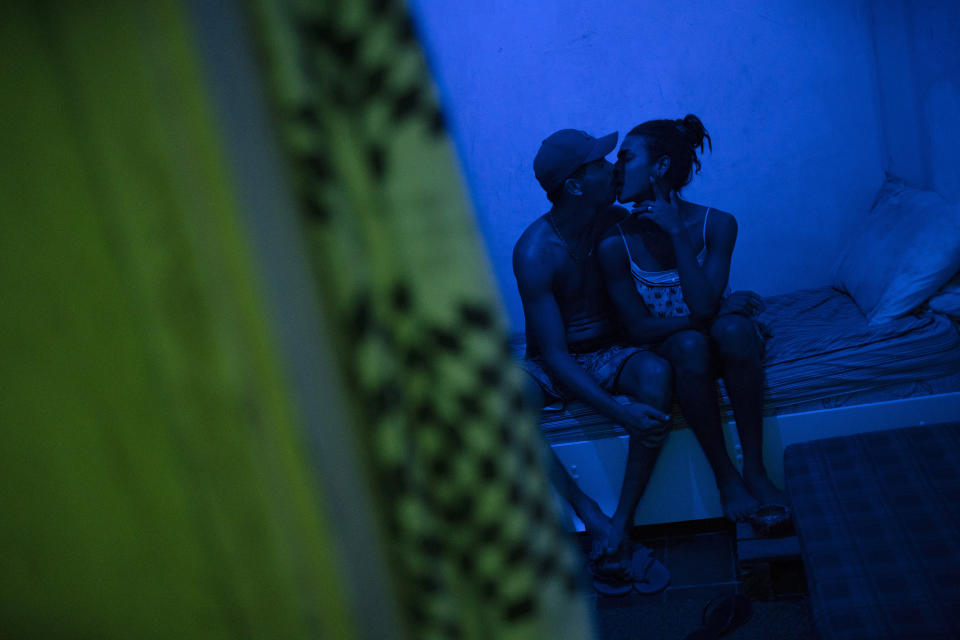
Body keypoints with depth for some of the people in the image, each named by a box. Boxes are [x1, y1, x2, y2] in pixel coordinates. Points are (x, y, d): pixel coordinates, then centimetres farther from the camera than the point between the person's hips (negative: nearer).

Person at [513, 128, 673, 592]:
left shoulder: (618, 222, -5)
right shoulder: (534, 252, -19)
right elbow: (554, 356, -24)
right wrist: (617, 412, -35)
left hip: (611, 354, 3)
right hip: (554, 367, -2)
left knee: (656, 372, -33)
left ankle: (619, 528, -29)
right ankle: (597, 524, -32)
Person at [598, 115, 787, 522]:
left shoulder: (716, 224, -13)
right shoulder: (615, 244, -14)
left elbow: (703, 307, -24)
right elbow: (639, 328, -12)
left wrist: (678, 233, -25)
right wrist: (723, 307, -17)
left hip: (723, 345, 1)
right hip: (668, 349, 0)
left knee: (732, 328, -34)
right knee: (690, 344, -35)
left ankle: (755, 470, -26)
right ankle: (725, 477, -22)